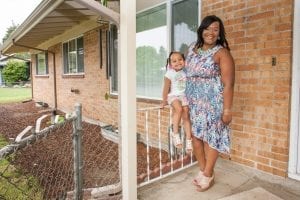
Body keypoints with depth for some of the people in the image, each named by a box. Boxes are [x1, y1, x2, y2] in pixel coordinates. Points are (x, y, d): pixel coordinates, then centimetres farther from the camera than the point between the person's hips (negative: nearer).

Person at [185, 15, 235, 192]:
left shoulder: (222, 53, -9)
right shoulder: (192, 48, 9)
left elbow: (228, 84, -13)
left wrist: (227, 109, -17)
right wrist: (186, 99, 14)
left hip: (212, 102, -6)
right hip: (194, 102, 6)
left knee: (211, 137, 4)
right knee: (195, 135, 10)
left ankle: (208, 175, 22)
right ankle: (203, 170, 30)